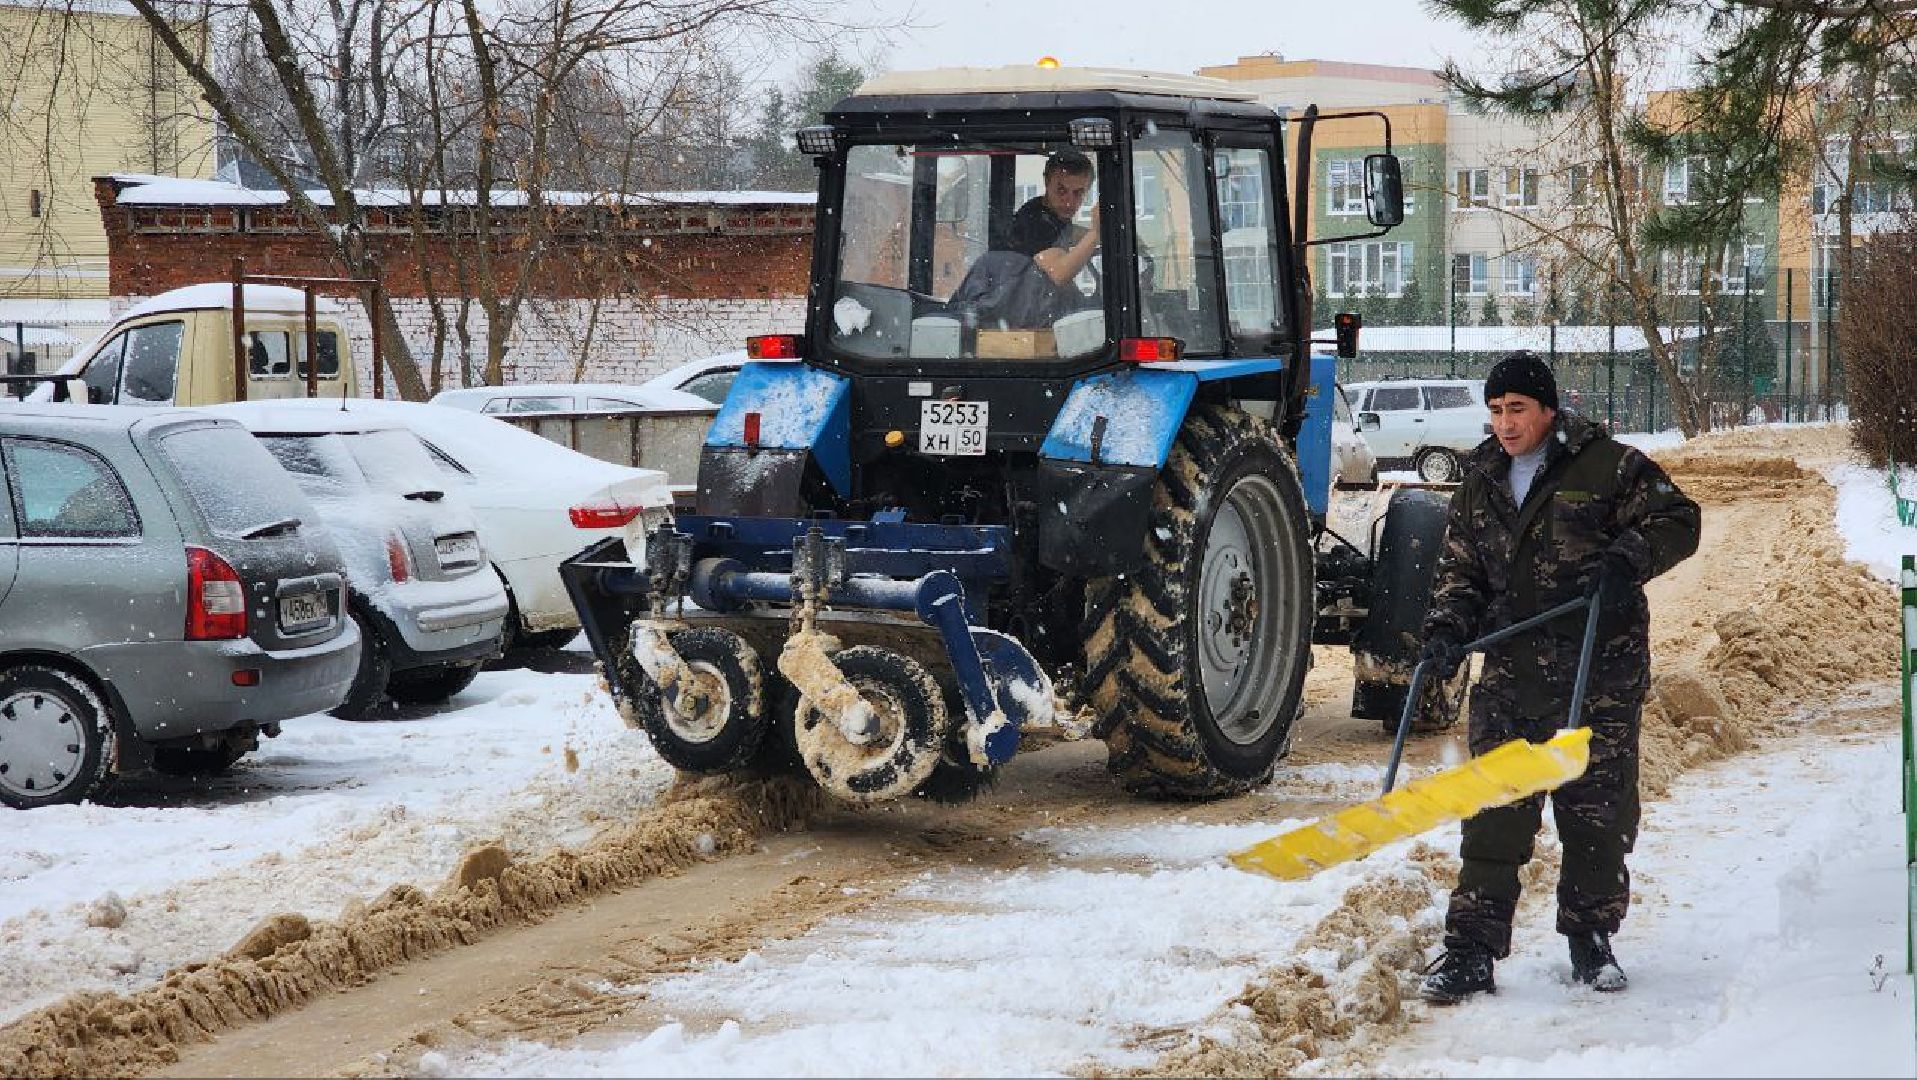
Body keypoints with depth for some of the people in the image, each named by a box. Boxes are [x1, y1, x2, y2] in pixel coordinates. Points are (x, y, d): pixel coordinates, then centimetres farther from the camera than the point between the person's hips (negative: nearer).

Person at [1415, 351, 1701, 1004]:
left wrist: (1628, 558, -18)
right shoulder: (1480, 485, 13)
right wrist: (1448, 629, -1)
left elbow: (1676, 520, -1)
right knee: (1493, 815, -2)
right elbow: (1460, 569, 17)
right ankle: (1471, 952, 0)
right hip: (1509, 674, 3)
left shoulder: (1606, 466, -3)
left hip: (1600, 671, -3)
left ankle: (1590, 940, 21)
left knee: (1598, 812, 4)